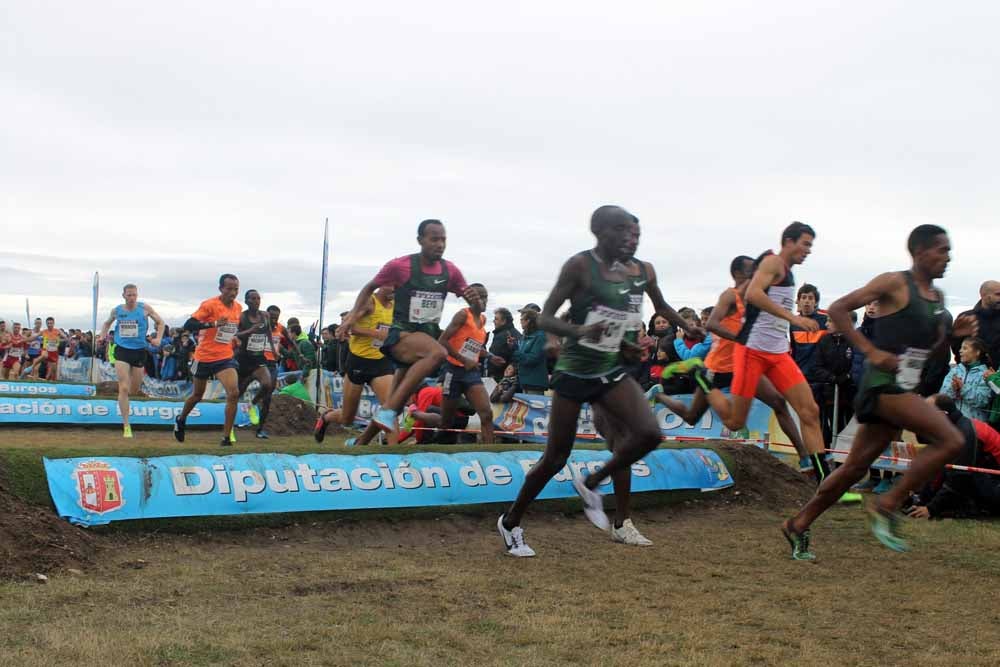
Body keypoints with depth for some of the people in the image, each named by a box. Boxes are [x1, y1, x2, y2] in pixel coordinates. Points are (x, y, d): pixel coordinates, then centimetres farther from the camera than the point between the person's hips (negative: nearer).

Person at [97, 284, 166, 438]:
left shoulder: (145, 308, -4)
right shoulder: (116, 310, 1)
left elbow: (161, 322, 5)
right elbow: (107, 323, 22)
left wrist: (158, 339, -9)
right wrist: (102, 336, 5)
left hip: (139, 350, 1)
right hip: (122, 350, -1)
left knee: (134, 390, 11)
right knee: (123, 388, -12)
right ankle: (126, 426, -9)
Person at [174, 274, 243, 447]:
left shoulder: (238, 308, 3)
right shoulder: (209, 305, -16)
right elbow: (188, 325, -25)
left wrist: (234, 338, 6)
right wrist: (212, 324, -37)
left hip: (225, 357, 3)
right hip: (204, 357, -3)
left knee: (234, 393, -18)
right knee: (197, 395, 16)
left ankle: (227, 436, -13)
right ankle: (181, 420, 46)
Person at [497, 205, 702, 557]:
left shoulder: (639, 272, 2)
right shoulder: (580, 265, -15)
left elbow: (661, 307, 24)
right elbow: (544, 319, -17)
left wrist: (687, 327, 10)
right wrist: (580, 330, -34)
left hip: (611, 370, 5)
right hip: (574, 371, -5)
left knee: (649, 433, -17)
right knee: (556, 458, 2)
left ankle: (591, 484, 8)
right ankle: (510, 522, 24)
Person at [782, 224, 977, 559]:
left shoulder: (937, 296, 16)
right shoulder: (894, 283, -8)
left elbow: (931, 346, 26)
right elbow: (838, 309, -11)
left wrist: (954, 333, 4)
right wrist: (871, 351, -18)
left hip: (903, 388, 8)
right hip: (884, 383, -8)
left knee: (855, 468, 10)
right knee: (951, 440, -18)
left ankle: (798, 526, 20)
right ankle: (887, 505, -9)